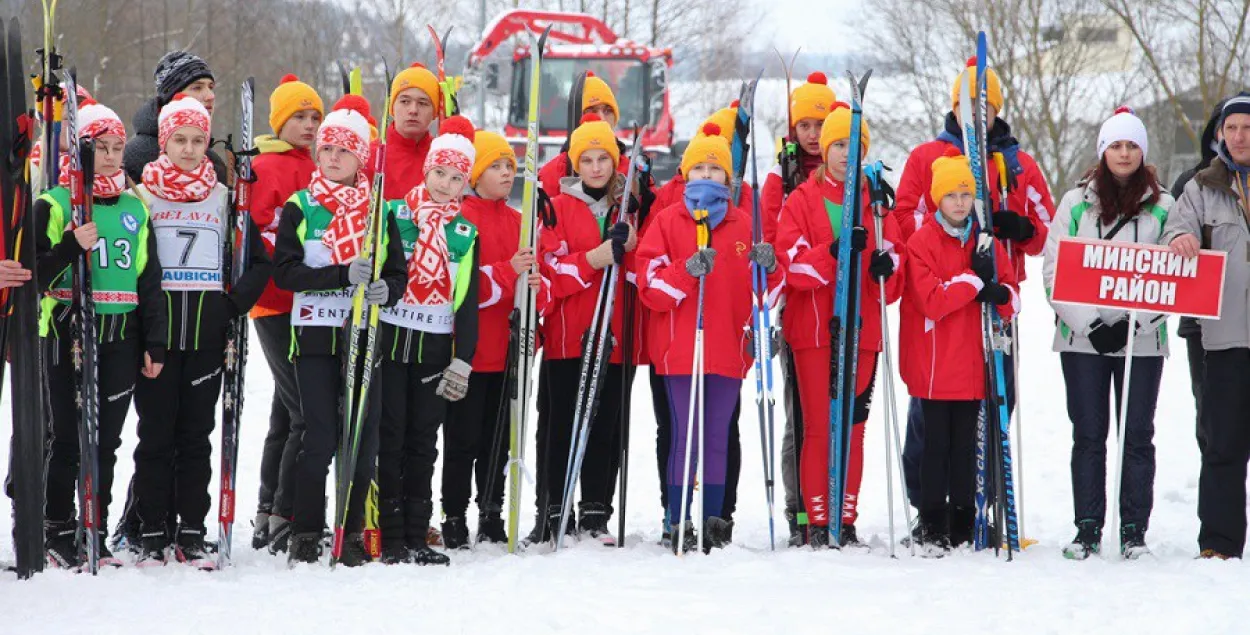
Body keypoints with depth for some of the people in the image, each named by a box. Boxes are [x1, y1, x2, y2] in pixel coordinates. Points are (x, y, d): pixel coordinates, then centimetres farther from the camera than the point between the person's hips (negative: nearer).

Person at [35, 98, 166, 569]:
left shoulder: (135, 208, 13)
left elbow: (149, 281, 15)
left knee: (106, 441, 6)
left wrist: (154, 344, 11)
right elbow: (36, 274, -6)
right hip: (67, 336, -4)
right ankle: (58, 533, 8)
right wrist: (71, 246, -23)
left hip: (120, 341, 4)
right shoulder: (53, 205, -1)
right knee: (67, 438, -1)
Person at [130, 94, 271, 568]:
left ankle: (191, 532, 9)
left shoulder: (223, 198, 9)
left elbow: (259, 261, 12)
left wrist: (233, 305, 0)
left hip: (206, 335, 2)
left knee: (197, 433, 5)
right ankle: (153, 533, 6)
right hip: (154, 331, -2)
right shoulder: (143, 193, 3)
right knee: (156, 432, 0)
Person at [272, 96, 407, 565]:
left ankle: (353, 533, 11)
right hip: (315, 334, -2)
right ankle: (305, 533, 5)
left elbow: (398, 272, 9)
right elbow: (285, 271, -7)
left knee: (363, 437, 1)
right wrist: (342, 275, -18)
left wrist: (386, 289, -15)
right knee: (319, 437, -5)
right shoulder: (299, 207, 3)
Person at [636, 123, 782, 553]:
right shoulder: (667, 221, 3)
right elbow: (650, 287, -5)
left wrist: (768, 267, -5)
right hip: (679, 350, -3)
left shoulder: (743, 225, 12)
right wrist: (688, 271, -22)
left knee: (718, 437, 8)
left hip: (729, 351, 3)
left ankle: (712, 519, 15)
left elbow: (766, 291, 17)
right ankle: (682, 525, -2)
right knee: (686, 435, -6)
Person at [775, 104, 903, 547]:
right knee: (818, 426, -3)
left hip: (861, 329, 3)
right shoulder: (801, 201, 3)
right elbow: (792, 263, -9)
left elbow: (892, 256, 11)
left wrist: (886, 269, -13)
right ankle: (817, 520, 1)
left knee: (853, 426, 4)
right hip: (813, 328, -3)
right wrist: (834, 251, -25)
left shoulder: (875, 203, 13)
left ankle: (846, 519, 9)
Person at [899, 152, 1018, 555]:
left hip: (971, 363, 4)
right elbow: (930, 301, -15)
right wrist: (975, 279, -15)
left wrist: (998, 294, -14)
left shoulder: (985, 241, 10)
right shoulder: (922, 241, -4)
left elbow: (1012, 298, 8)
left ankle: (963, 525, 15)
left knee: (966, 444, 8)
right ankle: (932, 527, 5)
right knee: (937, 442, -1)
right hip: (934, 365, -4)